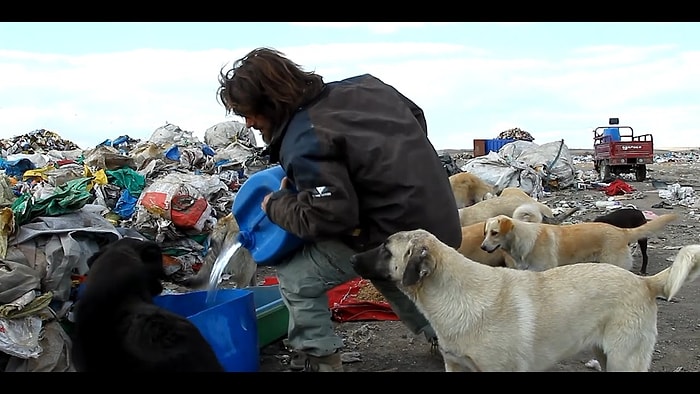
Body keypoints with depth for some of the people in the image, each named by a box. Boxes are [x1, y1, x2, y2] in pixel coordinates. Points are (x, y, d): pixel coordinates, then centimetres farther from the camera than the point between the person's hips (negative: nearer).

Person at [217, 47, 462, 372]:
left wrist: (276, 205, -9)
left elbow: (330, 216, -25)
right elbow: (416, 117, 17)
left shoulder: (304, 143, -21)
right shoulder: (362, 85, 4)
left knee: (295, 277, 2)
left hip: (395, 235, -9)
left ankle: (319, 360, 12)